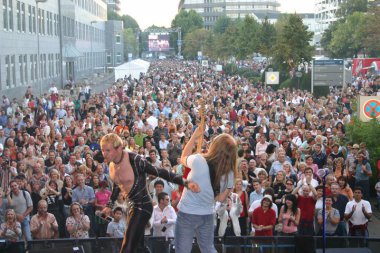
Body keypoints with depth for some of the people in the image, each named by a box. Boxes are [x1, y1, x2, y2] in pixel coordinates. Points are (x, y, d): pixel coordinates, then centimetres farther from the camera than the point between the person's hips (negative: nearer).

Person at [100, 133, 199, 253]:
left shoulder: (134, 160, -23)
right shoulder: (112, 165, 0)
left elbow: (160, 172, -22)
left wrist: (185, 182, -29)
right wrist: (109, 205, 29)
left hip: (143, 206, -8)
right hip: (133, 206, 8)